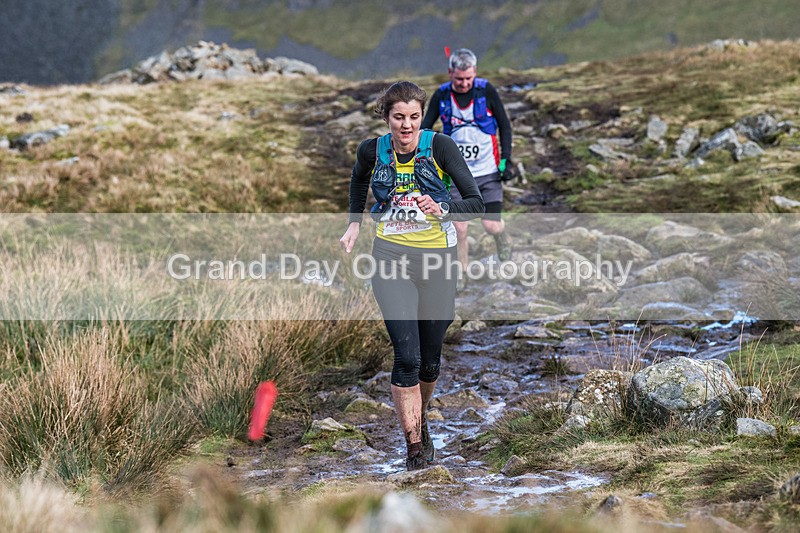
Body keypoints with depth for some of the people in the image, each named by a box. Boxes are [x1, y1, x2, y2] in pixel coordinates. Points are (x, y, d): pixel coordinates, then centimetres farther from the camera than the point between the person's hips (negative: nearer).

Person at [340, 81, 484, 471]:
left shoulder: (440, 146, -8)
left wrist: (442, 210, -25)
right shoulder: (372, 151, -1)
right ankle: (414, 445, -5)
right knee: (407, 355, -13)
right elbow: (359, 179, 24)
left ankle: (419, 420, 40)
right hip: (391, 257, 0)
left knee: (430, 358, 11)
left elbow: (476, 203, -8)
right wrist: (355, 223, 18)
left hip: (437, 258, 0)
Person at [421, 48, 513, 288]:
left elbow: (504, 125, 0)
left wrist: (506, 160, -6)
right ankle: (459, 277, 10)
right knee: (459, 228, -5)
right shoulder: (441, 95, -5)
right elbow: (425, 127, 3)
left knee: (491, 225, -8)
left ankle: (504, 243, 28)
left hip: (488, 170, -1)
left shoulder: (486, 91, -9)